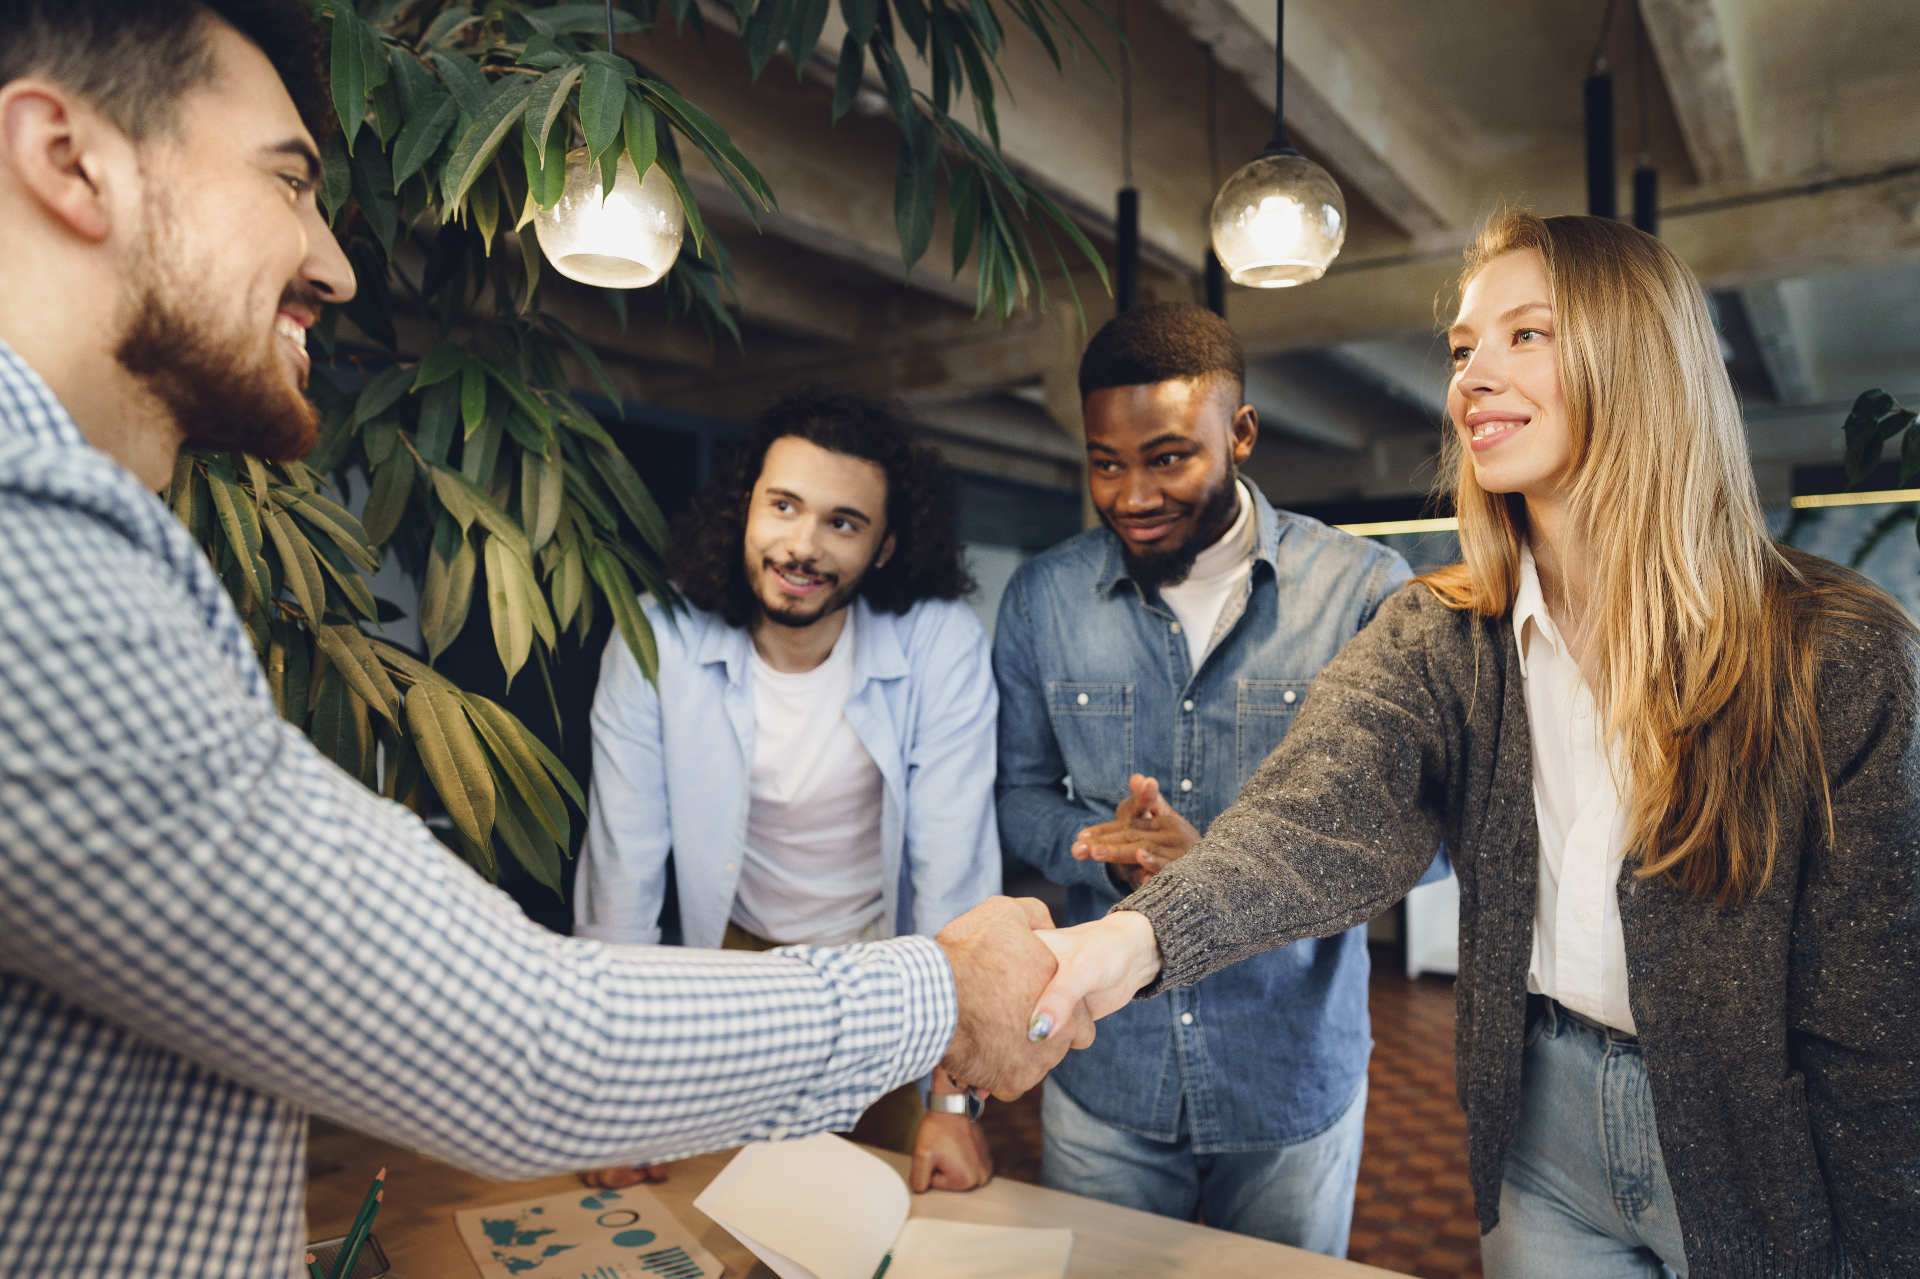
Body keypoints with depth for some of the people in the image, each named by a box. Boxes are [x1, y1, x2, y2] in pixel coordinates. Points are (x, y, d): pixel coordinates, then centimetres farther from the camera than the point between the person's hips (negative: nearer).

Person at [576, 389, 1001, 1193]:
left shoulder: (942, 647, -25)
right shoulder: (659, 641, -21)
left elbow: (955, 874, -22)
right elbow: (622, 869, -14)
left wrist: (953, 1101, -21)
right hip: (734, 953, 1)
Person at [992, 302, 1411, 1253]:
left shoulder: (1364, 592, -11)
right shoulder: (1040, 598, -2)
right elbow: (1019, 795, 4)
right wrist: (1110, 850, -17)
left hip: (1295, 1082, -1)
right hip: (1099, 1075, 2)